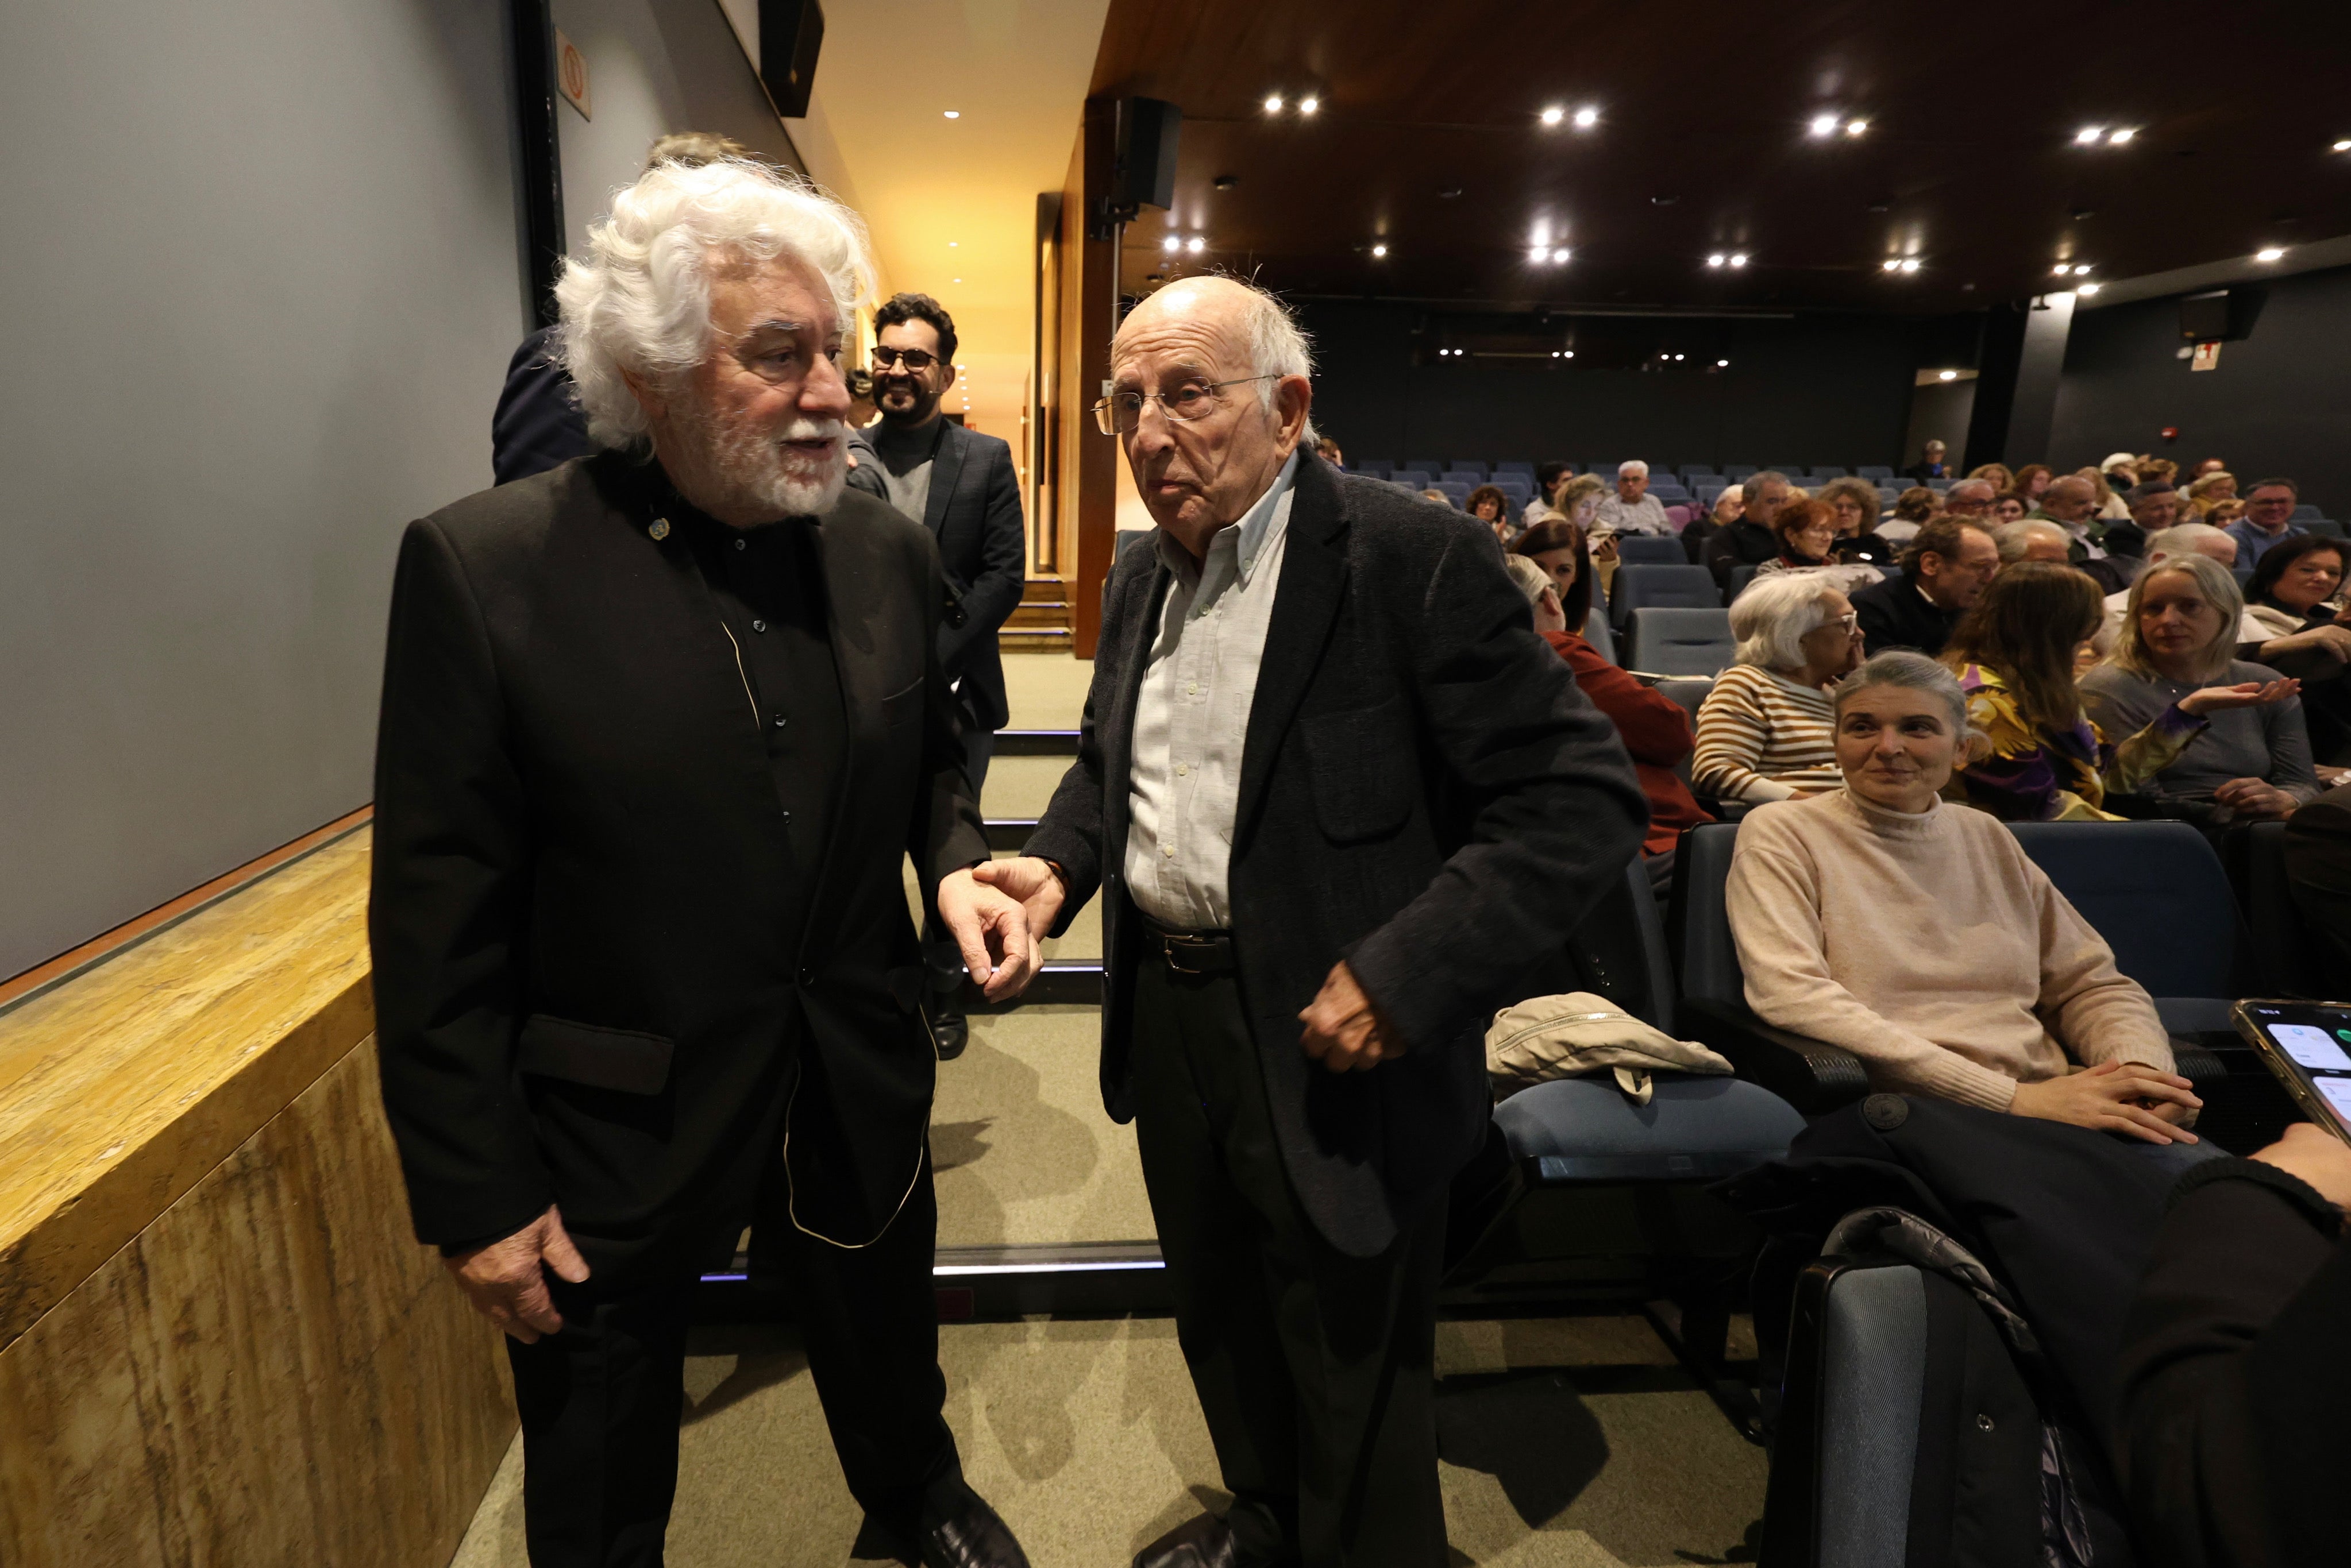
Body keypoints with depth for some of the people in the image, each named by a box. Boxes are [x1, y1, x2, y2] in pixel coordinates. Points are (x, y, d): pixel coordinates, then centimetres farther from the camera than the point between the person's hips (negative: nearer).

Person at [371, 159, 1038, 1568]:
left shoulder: (889, 550, -4)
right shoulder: (484, 567, -17)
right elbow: (438, 922, -14)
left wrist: (958, 865, -10)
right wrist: (477, 1198, -10)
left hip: (859, 1097, 4)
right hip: (614, 1135, -3)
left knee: (892, 1362, 30)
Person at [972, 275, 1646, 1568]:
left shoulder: (1414, 559, -17)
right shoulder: (1141, 580, 6)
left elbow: (1585, 799, -19)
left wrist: (1403, 975, -26)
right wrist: (1058, 863, -1)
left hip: (1327, 1040, -7)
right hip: (1166, 1015, 7)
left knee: (1352, 1380, 13)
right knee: (1217, 1315, 27)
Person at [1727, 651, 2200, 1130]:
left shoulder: (1988, 839, 18)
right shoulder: (1782, 834, -1)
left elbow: (2091, 985, 18)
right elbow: (1791, 997, -16)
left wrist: (2141, 1070, -7)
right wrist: (2011, 1097, -19)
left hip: (2049, 1112, 6)